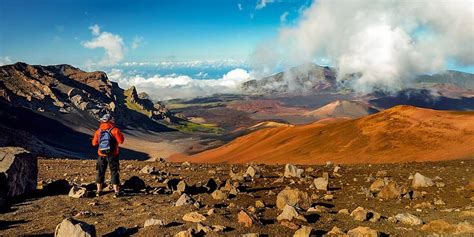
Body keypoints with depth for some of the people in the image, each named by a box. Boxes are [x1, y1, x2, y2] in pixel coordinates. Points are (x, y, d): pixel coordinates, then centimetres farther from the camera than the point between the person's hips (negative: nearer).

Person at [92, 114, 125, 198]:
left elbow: (94, 143, 6)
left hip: (101, 155, 3)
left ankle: (99, 191, 21)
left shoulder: (99, 131, 2)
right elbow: (121, 141, -13)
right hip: (112, 155, -3)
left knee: (100, 172, 15)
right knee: (114, 172, 3)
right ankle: (116, 191, 2)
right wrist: (119, 133, 2)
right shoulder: (114, 130, -11)